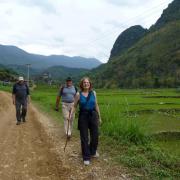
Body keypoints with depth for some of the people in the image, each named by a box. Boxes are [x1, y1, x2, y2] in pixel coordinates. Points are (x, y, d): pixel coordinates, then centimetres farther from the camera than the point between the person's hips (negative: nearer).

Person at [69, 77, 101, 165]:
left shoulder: (93, 93, 3)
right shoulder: (78, 94, -3)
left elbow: (96, 105, 10)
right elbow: (74, 106, 1)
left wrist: (99, 117, 12)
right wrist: (70, 115, -13)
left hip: (93, 115, 2)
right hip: (83, 116, -2)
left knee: (95, 135, 10)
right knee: (84, 137, 3)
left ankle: (93, 152, 38)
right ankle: (86, 157, 16)